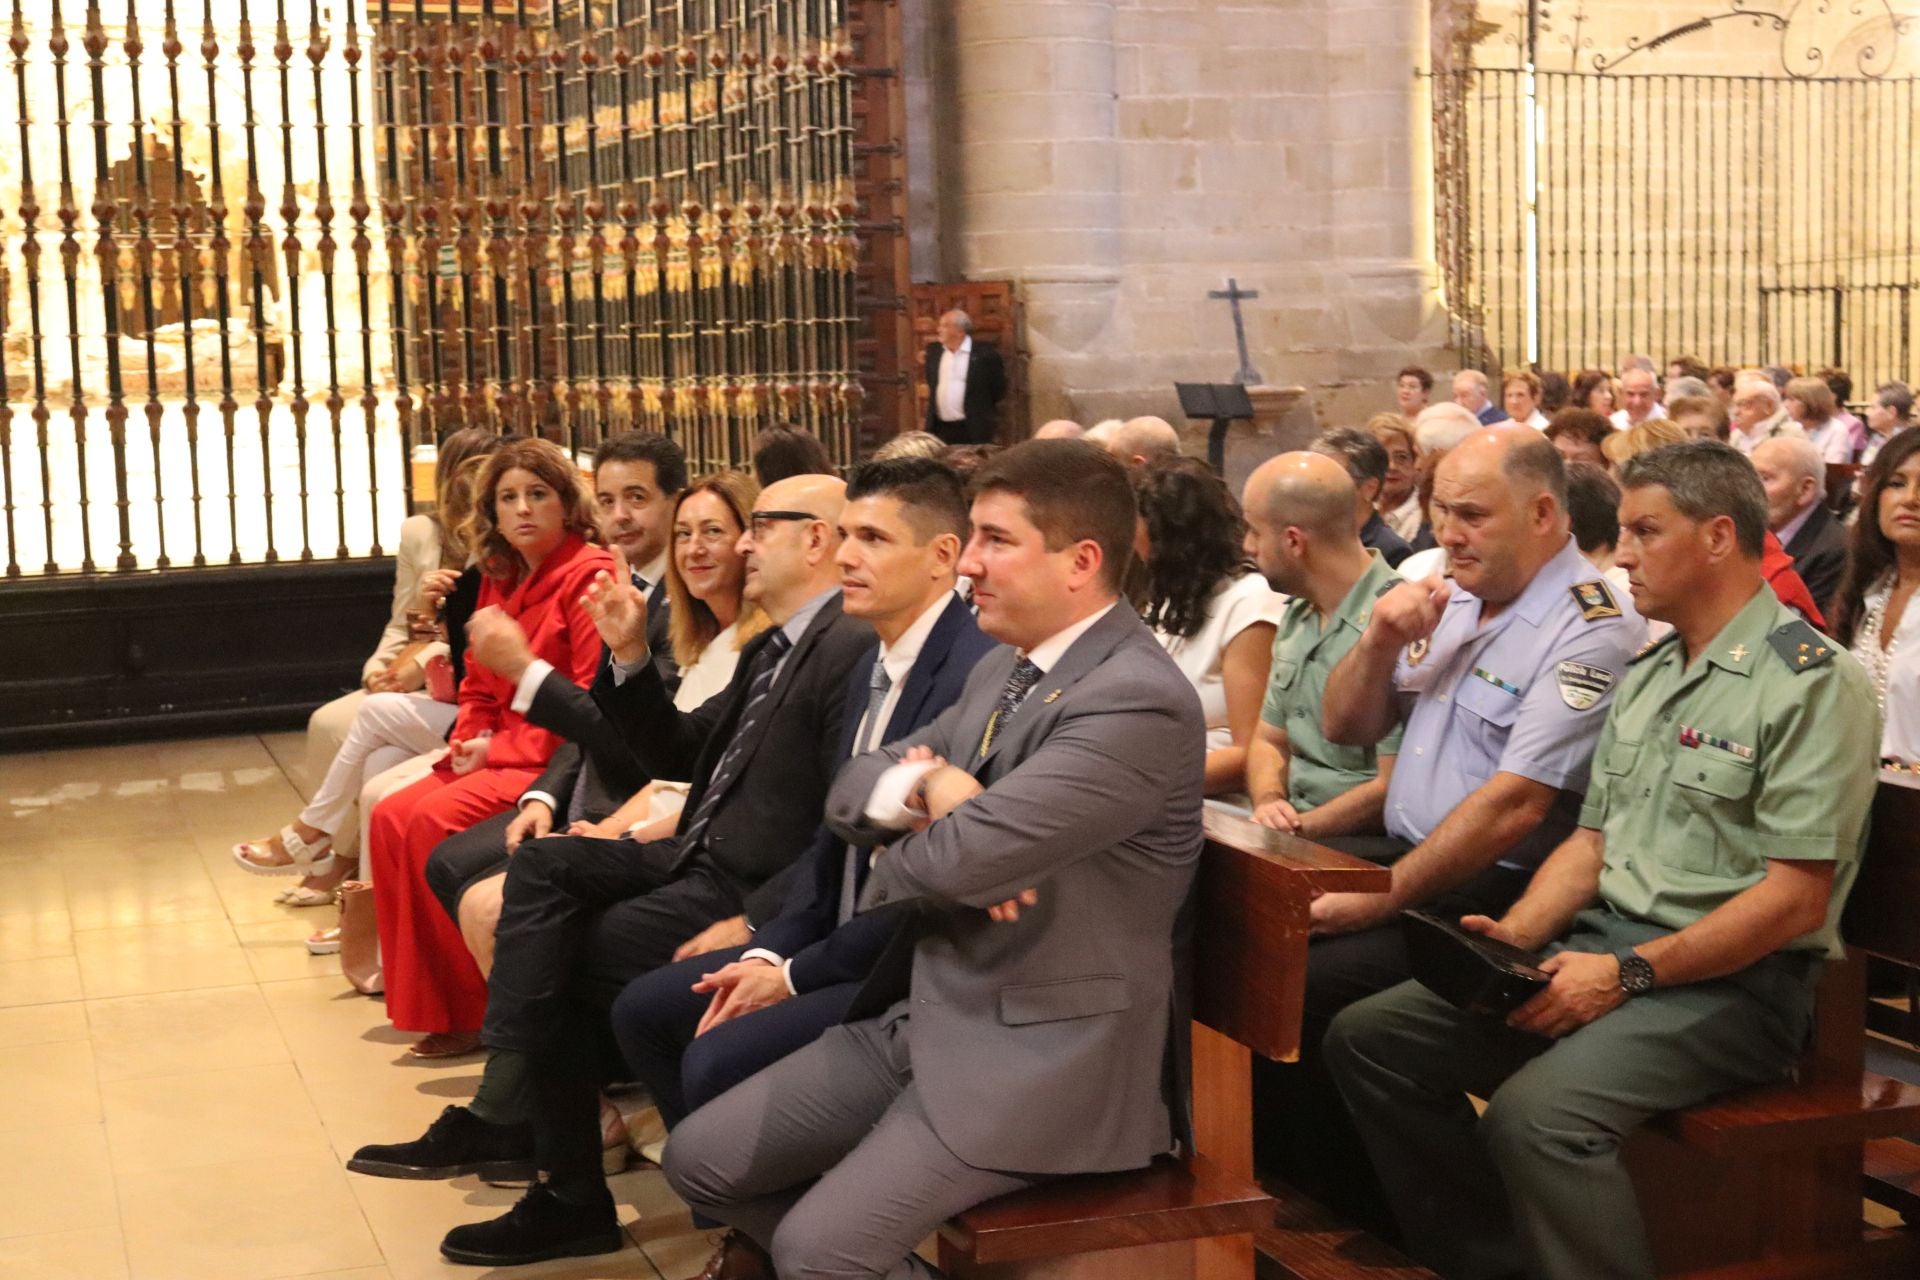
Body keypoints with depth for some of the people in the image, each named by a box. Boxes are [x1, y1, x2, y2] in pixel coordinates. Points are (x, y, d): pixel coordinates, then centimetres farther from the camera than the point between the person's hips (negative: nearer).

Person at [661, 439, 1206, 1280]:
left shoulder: (1138, 701, -21)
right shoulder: (1004, 670, 10)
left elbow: (962, 857, -28)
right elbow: (851, 794, 9)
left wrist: (891, 870, -5)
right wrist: (924, 781, -15)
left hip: (1046, 1055, -9)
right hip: (935, 1016, 9)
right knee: (699, 1160, 6)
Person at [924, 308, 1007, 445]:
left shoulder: (984, 354, -8)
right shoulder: (934, 351, 9)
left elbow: (998, 390, -2)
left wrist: (977, 407, 4)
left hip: (974, 431, -5)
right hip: (939, 429, 5)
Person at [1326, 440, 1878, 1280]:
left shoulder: (1812, 682, -10)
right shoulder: (1646, 674, 17)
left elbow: (1795, 899, -16)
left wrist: (1629, 974, -20)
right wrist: (1515, 934, -1)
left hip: (1729, 982, -8)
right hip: (1604, 945, 8)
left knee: (1537, 1112, -34)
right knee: (1368, 1039, -3)